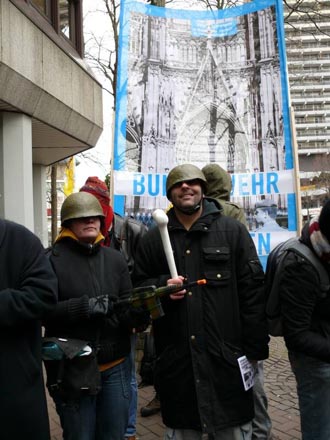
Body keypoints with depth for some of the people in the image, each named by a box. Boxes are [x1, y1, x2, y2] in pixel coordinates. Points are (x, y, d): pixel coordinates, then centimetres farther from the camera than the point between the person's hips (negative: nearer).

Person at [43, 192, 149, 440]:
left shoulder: (115, 259, 7)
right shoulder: (52, 259, -6)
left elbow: (127, 311, 2)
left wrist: (141, 307, -20)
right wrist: (83, 306, -25)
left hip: (115, 366, 4)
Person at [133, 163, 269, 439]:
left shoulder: (233, 230, 2)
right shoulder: (153, 239, 9)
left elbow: (253, 289, -1)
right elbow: (138, 286, 13)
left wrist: (255, 348, -5)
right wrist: (161, 286, -9)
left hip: (226, 357, -1)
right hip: (176, 360, 2)